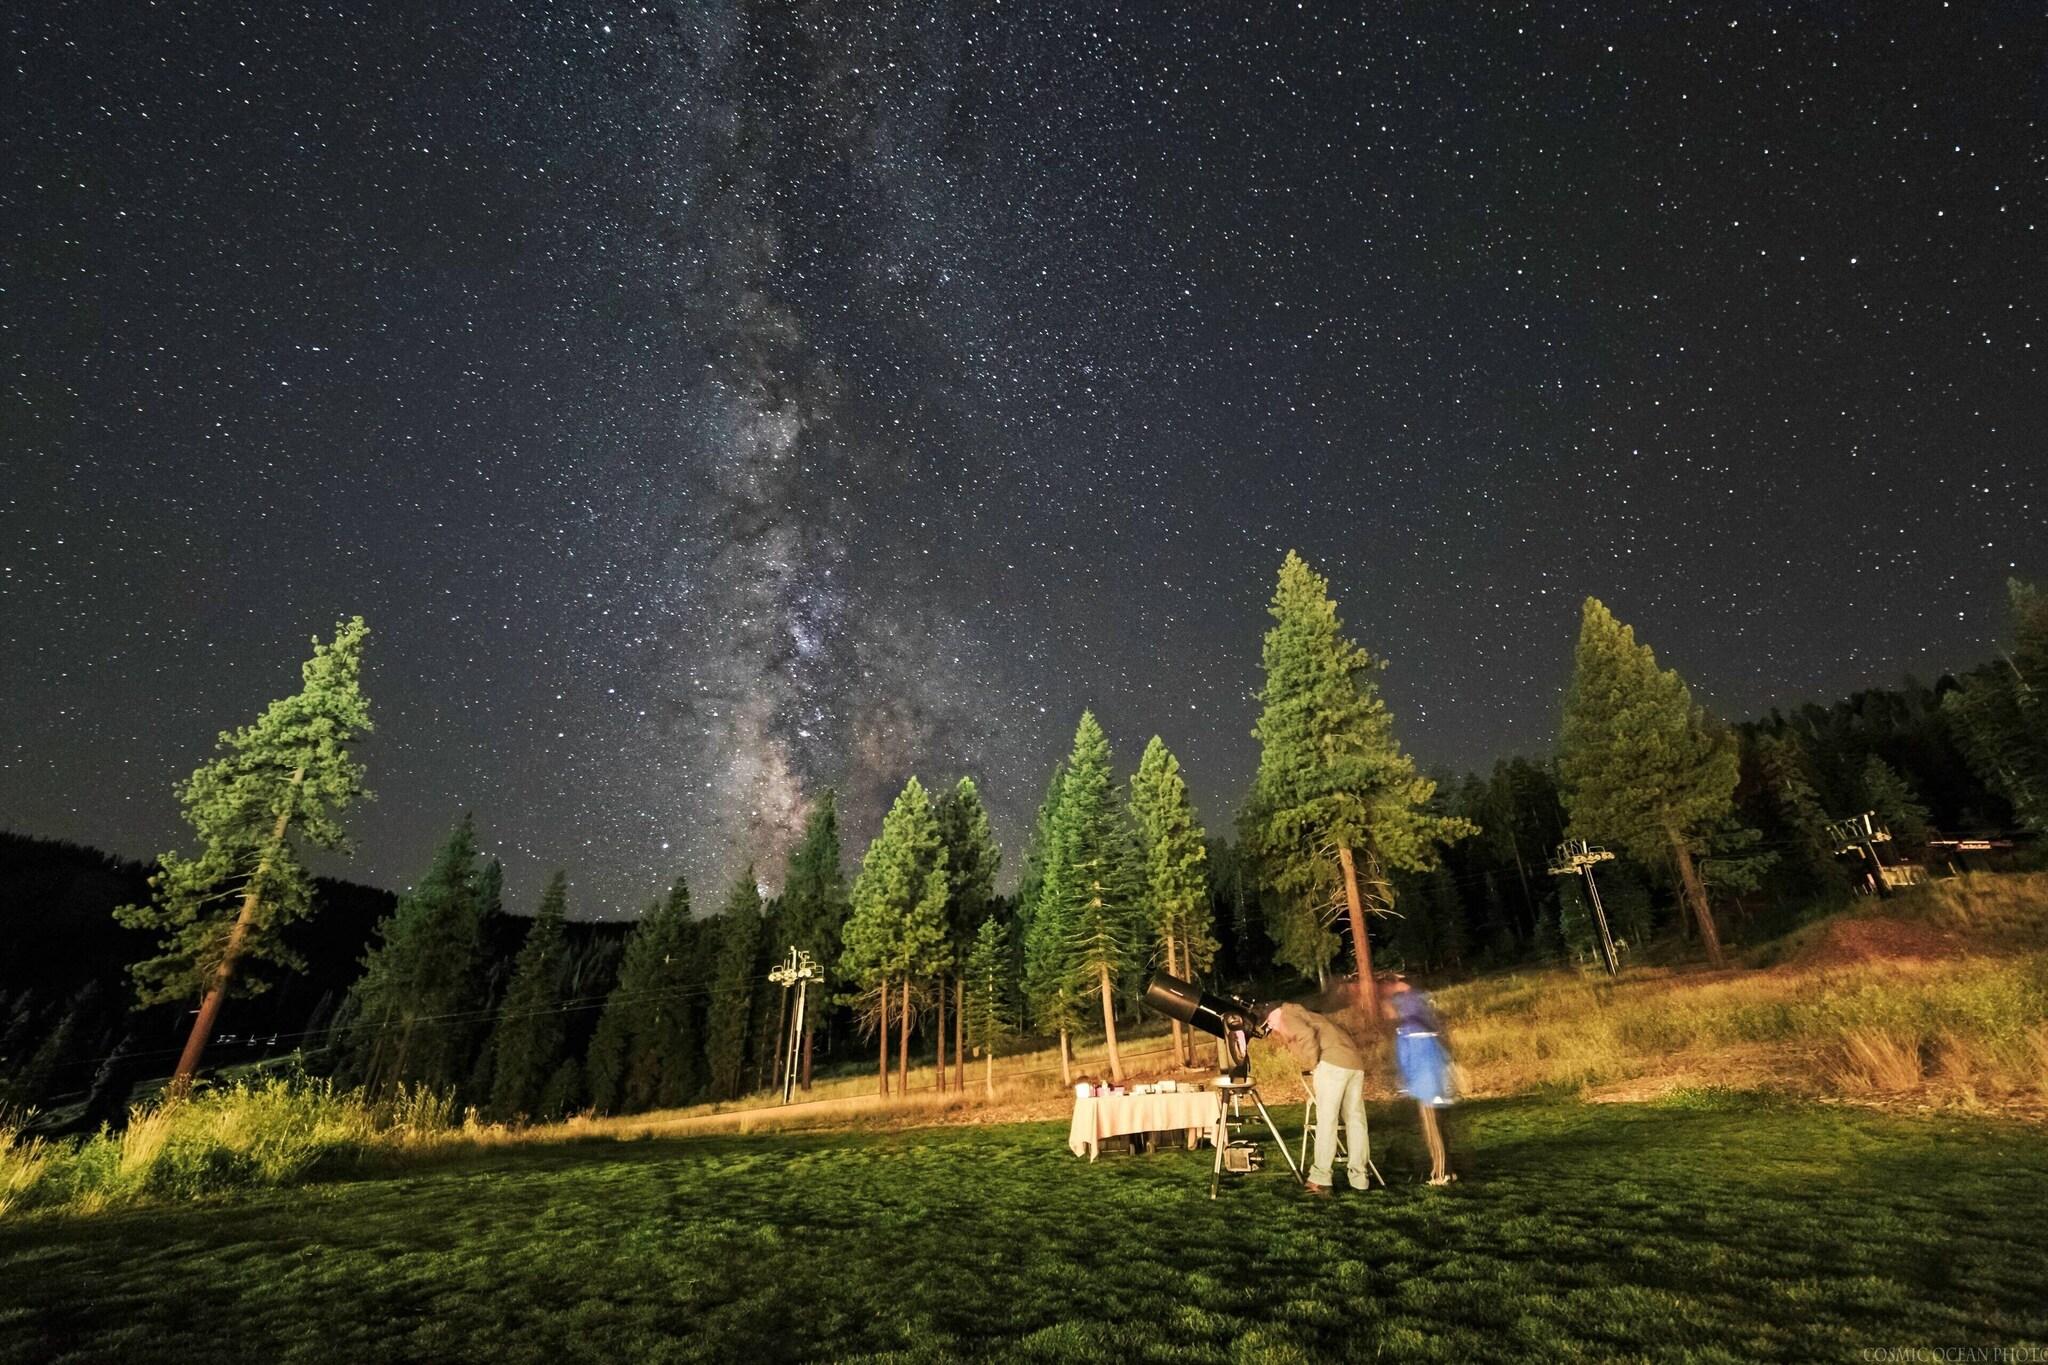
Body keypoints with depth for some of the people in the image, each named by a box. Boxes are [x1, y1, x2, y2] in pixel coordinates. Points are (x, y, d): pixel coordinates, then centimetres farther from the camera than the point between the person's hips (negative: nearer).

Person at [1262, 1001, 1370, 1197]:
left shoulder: (1287, 1014, 9)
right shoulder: (1307, 1017, 33)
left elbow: (1306, 1035, -10)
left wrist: (1312, 1067, -1)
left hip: (1332, 1062, -8)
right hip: (1355, 1063, 8)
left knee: (1326, 1120, -5)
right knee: (1355, 1120, 13)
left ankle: (1321, 1179, -5)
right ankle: (1360, 1178, 16)